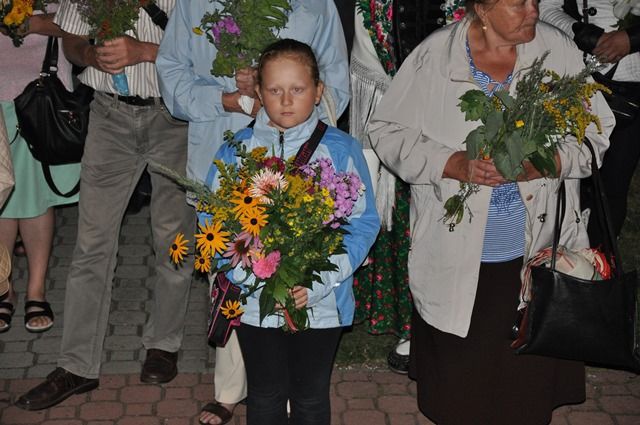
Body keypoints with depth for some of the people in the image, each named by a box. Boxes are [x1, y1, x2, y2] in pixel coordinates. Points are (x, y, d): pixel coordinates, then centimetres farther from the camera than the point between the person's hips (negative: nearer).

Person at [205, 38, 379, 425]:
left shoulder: (341, 150, -7)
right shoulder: (236, 151, -4)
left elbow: (364, 223, -7)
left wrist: (319, 281, -19)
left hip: (321, 304, -1)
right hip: (256, 303, 1)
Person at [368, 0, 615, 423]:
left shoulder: (558, 49, -3)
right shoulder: (433, 56, -7)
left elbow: (596, 131, 1)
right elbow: (387, 131, -4)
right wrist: (455, 164, -19)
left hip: (538, 254, 1)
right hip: (454, 258, -1)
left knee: (531, 382, 11)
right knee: (455, 391, 13)